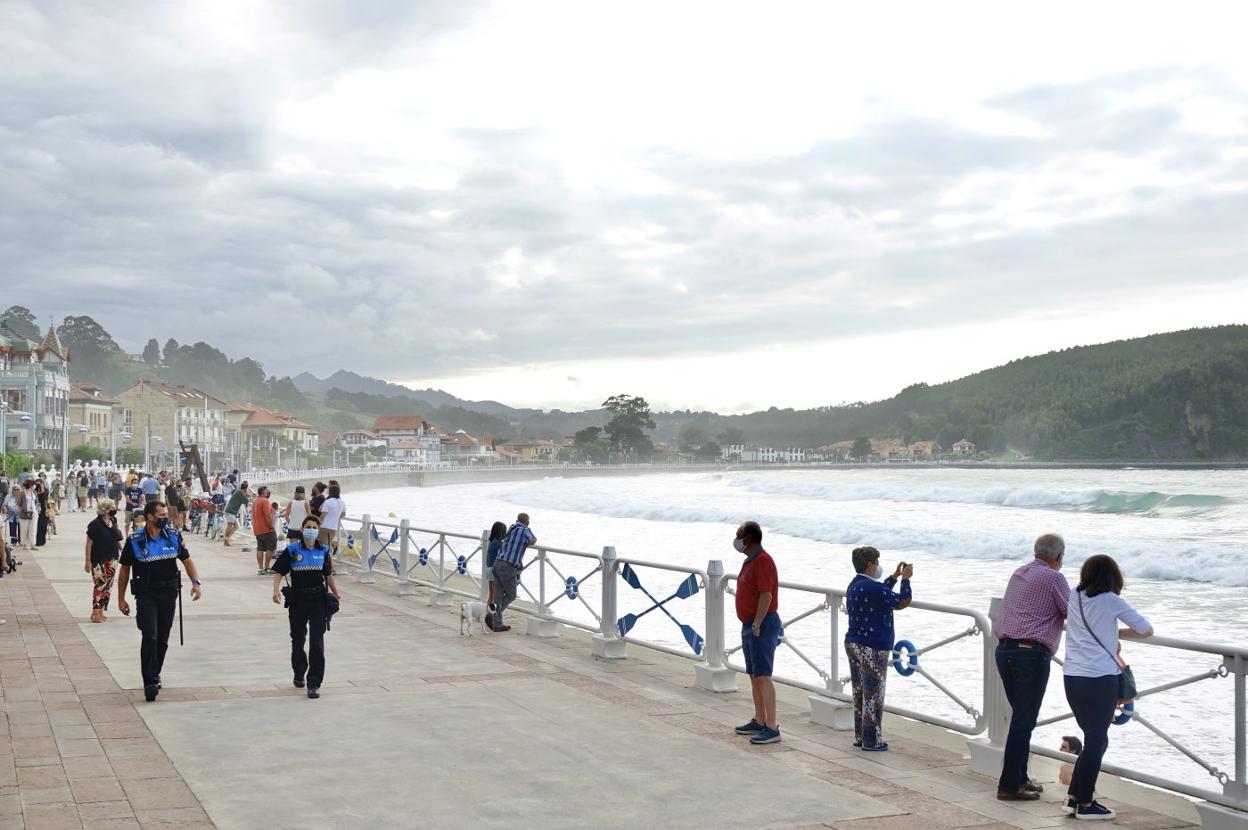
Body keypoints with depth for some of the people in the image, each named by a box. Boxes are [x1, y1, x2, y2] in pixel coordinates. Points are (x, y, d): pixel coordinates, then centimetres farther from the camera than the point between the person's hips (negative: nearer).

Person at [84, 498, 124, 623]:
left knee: (108, 585, 9)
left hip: (111, 559, 7)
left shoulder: (114, 522, 7)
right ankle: (95, 613, -1)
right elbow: (89, 544, -12)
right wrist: (88, 561, -14)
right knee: (100, 585, -8)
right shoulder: (95, 524, -13)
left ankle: (101, 611, 19)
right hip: (98, 560, -7)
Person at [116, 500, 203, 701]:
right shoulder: (134, 540, -5)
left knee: (162, 639, 11)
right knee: (150, 637, -15)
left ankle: (154, 675, 29)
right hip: (145, 594, -3)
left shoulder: (174, 536, 3)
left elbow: (187, 560, 9)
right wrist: (121, 599, 5)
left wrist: (196, 582, -7)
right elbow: (125, 569, 4)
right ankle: (150, 682, -16)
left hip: (169, 593, 3)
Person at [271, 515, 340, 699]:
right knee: (297, 639, 15)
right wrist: (276, 591, -18)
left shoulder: (324, 551, 3)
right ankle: (299, 674, 39)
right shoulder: (292, 550, -4)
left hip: (318, 600, 0)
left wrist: (335, 593, 21)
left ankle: (314, 684, -5)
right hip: (298, 599, 0)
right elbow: (279, 572, -3)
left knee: (317, 641, -7)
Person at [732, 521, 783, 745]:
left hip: (761, 626, -10)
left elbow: (766, 595, -22)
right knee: (754, 676, 14)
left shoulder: (762, 561, -16)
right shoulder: (750, 561, 16)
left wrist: (756, 625, -20)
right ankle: (759, 721, 22)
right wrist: (750, 625, 16)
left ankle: (772, 728, -13)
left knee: (763, 676, -12)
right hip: (750, 625, 10)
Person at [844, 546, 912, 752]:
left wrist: (895, 577, 26)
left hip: (853, 645, 9)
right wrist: (905, 579, 0)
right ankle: (871, 741, 4)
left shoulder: (854, 585, 10)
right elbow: (902, 602, -13)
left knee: (859, 693, 15)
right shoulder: (872, 587, -20)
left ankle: (860, 736, 22)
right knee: (873, 695, -1)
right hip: (872, 649, -9)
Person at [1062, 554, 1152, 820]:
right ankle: (1085, 804, 9)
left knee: (1094, 739, 18)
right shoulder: (1111, 601, -5)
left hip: (1071, 676, 5)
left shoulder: (1073, 597, 8)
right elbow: (1146, 630, 1)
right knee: (1096, 741, 4)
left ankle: (1074, 797, 19)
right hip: (1100, 678, -5)